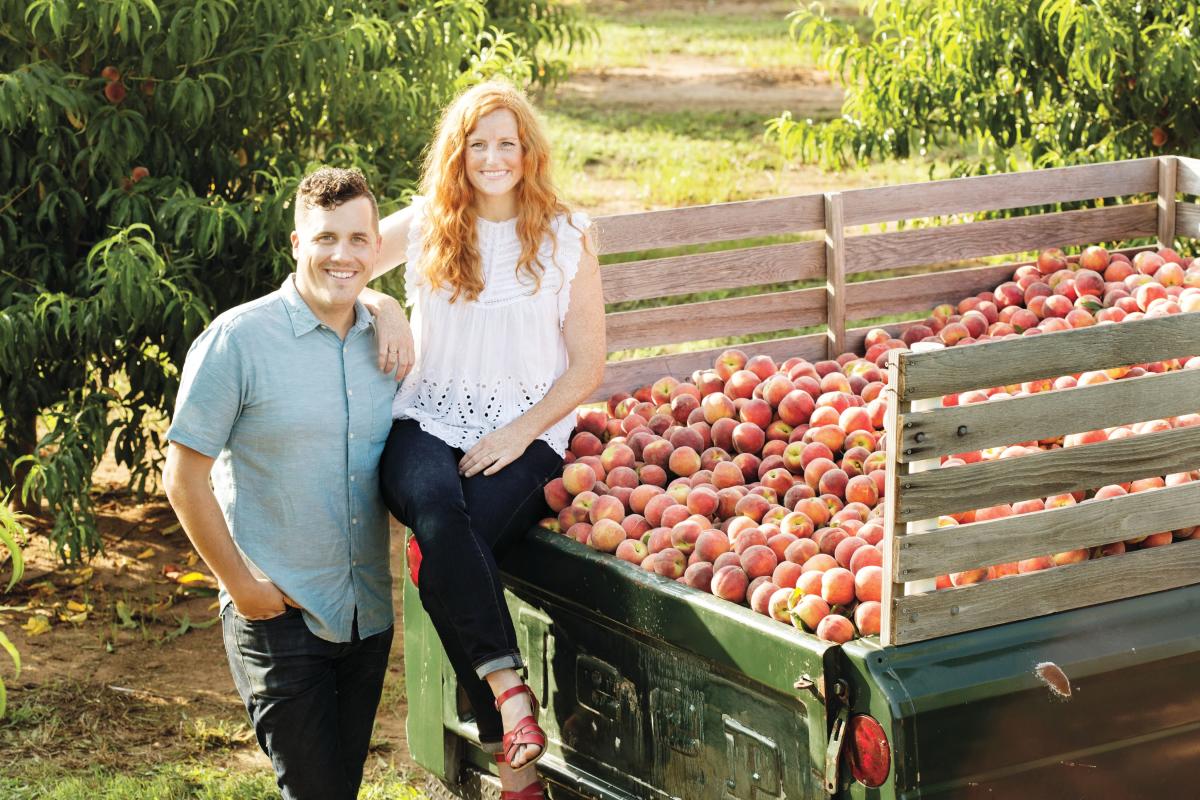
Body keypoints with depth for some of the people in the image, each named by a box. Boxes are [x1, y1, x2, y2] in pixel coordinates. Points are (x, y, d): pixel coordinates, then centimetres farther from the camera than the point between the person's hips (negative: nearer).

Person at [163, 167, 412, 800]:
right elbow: (184, 480, -9)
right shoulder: (238, 339, -12)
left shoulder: (385, 339, 4)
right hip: (279, 614, -5)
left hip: (369, 615, 5)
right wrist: (242, 585, -10)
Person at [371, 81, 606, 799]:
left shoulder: (565, 236, 6)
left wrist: (520, 433, -9)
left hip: (525, 433, -2)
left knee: (446, 557, -31)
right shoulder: (425, 226, 11)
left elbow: (587, 366, 5)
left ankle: (505, 740, -23)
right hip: (428, 422, 2)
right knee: (436, 504, -36)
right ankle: (508, 690, -36)